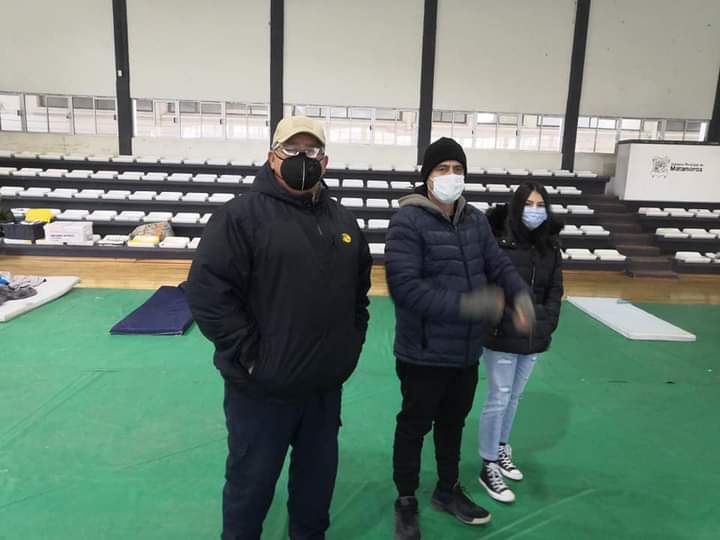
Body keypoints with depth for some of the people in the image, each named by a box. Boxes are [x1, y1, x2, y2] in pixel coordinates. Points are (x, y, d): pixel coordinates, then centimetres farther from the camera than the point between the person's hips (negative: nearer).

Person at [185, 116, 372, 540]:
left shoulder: (343, 220, 8)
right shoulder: (242, 215, -12)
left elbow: (360, 289, 17)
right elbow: (207, 291, -17)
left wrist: (352, 344, 9)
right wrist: (250, 356, -16)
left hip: (326, 387, 6)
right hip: (262, 388, -5)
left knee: (318, 479, 22)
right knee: (251, 483, 14)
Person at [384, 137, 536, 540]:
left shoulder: (476, 220, 3)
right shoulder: (409, 220, -17)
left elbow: (500, 265, 8)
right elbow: (404, 286, -26)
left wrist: (521, 295, -13)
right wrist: (465, 304, -31)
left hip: (467, 352, 6)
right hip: (424, 354, -6)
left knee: (453, 423, 24)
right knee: (415, 427, 14)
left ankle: (448, 491, 47)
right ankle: (406, 502, 37)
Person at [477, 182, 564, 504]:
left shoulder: (550, 248, 4)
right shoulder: (498, 242, -12)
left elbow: (555, 290, 9)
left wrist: (547, 323, -1)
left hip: (535, 338, 5)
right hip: (502, 337, -5)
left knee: (515, 397, 18)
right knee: (499, 399, 2)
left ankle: (501, 450, 37)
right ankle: (488, 467, 16)